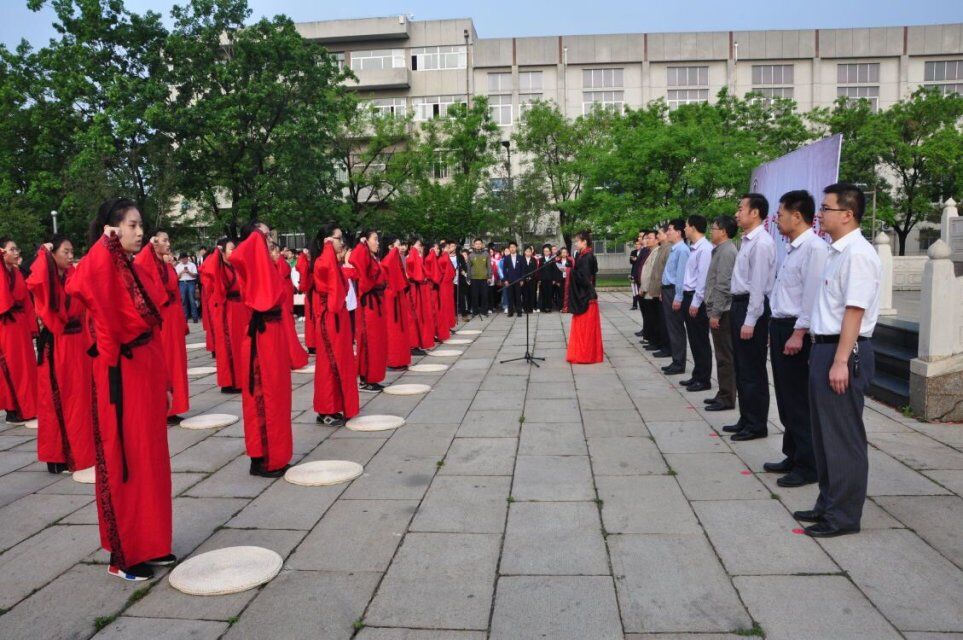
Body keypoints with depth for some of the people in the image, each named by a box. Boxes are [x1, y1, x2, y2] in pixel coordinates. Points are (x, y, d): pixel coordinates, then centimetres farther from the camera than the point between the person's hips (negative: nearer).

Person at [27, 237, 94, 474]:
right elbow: (34, 283, -31)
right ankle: (57, 454, 12)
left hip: (77, 342, 6)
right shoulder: (46, 279, -8)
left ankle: (76, 450, 24)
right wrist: (43, 255, -19)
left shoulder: (74, 277, 10)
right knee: (56, 399, 3)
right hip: (55, 346, -6)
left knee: (78, 398, 12)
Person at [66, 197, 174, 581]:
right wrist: (109, 244, -20)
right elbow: (80, 286, -34)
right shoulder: (102, 269, -12)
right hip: (120, 374, -8)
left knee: (151, 458, 15)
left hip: (147, 369, 9)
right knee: (124, 462, 1)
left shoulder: (141, 272, 11)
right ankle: (122, 555, 16)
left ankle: (150, 544, 29)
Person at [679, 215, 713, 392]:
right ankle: (697, 376, 25)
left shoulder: (705, 249, -15)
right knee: (694, 340, 15)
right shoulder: (693, 248, 12)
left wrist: (696, 302, -20)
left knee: (701, 341, 0)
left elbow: (704, 277, -20)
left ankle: (704, 380, 8)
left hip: (697, 299, -9)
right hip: (689, 296, 9)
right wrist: (685, 299, 14)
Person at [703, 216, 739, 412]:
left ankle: (727, 398, 3)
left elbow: (723, 286, -20)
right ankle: (724, 394, 24)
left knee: (725, 357, -3)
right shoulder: (721, 250, 15)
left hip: (722, 312, -10)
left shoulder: (726, 252, -15)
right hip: (719, 311, 10)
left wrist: (716, 313, -20)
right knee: (723, 355, 15)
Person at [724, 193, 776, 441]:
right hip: (740, 304, 10)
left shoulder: (761, 242, -16)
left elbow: (758, 285, -19)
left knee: (753, 370, 0)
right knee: (742, 367, 16)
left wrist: (750, 321, -20)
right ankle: (746, 419, 28)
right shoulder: (747, 240, 13)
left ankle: (757, 425, 11)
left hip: (753, 307, -10)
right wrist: (741, 315, 12)